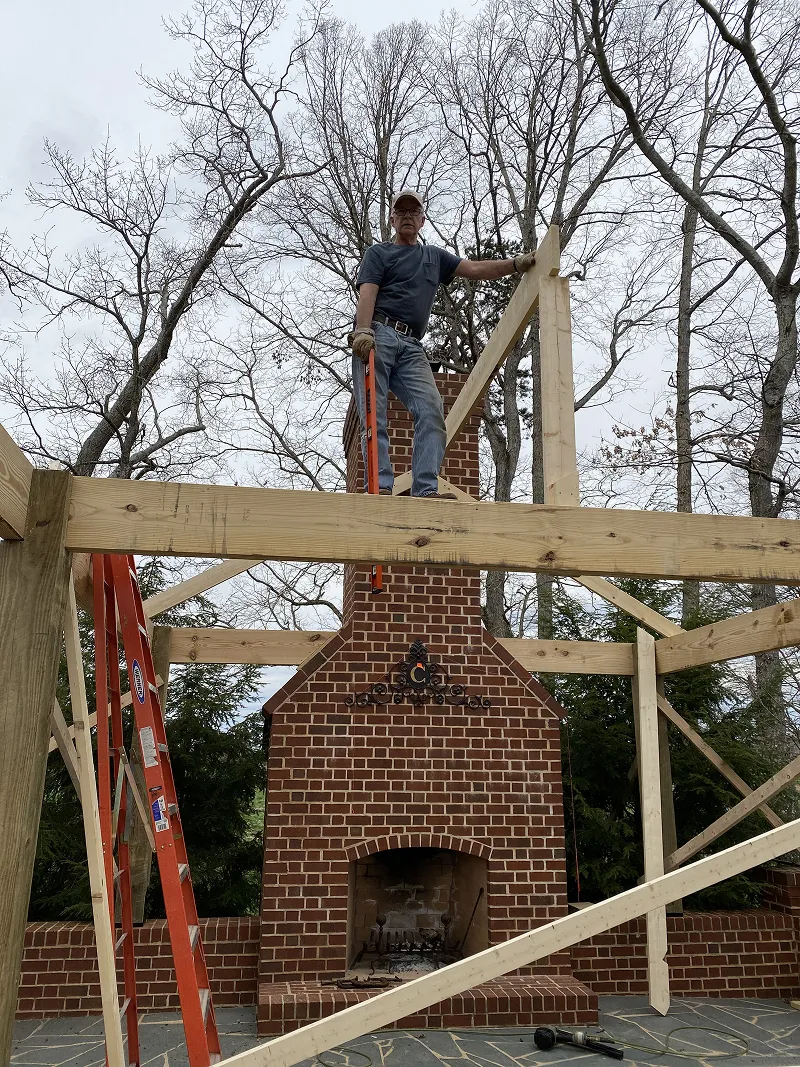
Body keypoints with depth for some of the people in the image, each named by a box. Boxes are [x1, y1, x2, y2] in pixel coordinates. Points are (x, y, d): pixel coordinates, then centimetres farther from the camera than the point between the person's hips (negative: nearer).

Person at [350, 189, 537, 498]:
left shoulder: (435, 256, 32)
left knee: (431, 411, -17)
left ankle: (425, 489, -26)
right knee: (375, 415, -15)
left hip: (411, 345, 4)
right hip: (377, 335, -4)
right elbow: (367, 294, -1)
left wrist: (518, 263, 11)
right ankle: (381, 487, -21)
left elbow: (477, 269, 24)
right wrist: (363, 330, -19)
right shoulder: (378, 253, 16)